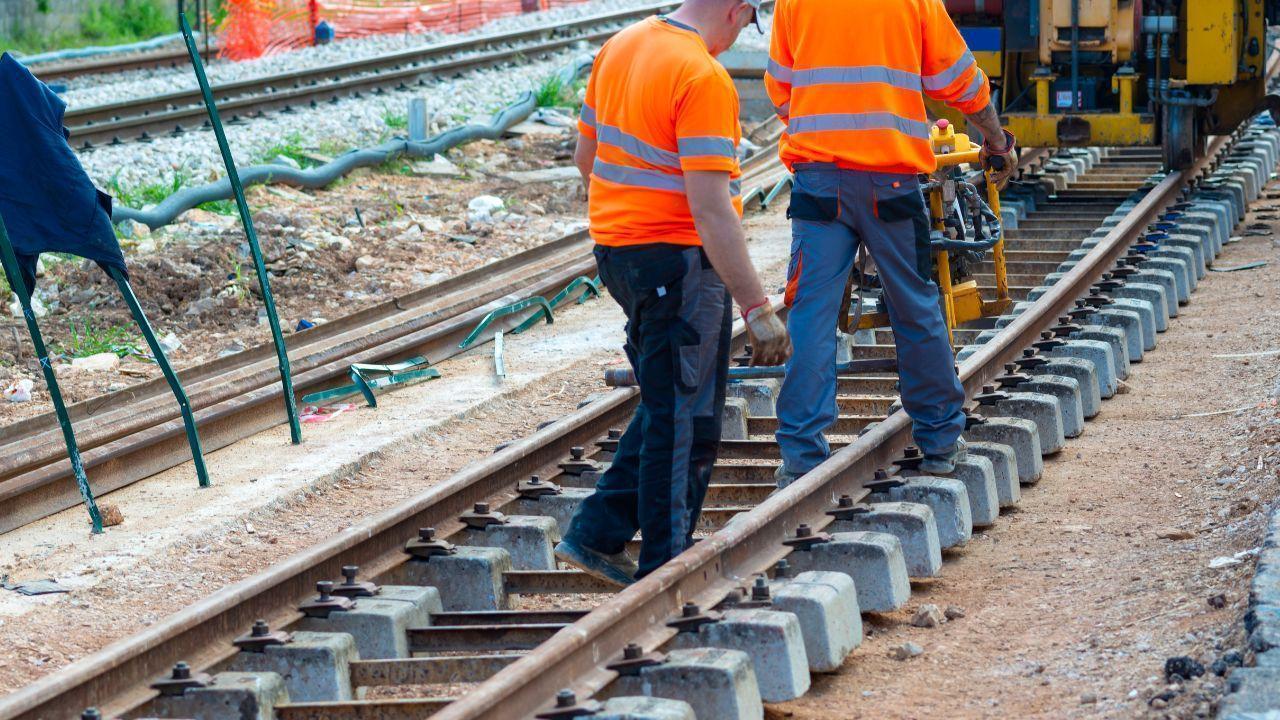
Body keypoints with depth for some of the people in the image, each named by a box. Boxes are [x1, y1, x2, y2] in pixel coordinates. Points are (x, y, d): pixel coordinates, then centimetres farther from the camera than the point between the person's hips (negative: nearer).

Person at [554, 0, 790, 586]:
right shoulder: (703, 78, -20)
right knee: (685, 421, 2)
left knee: (668, 407, 21)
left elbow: (585, 154, 19)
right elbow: (711, 209, -25)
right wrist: (757, 308, -22)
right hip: (677, 259, -9)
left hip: (615, 246, 9)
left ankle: (597, 533, 20)